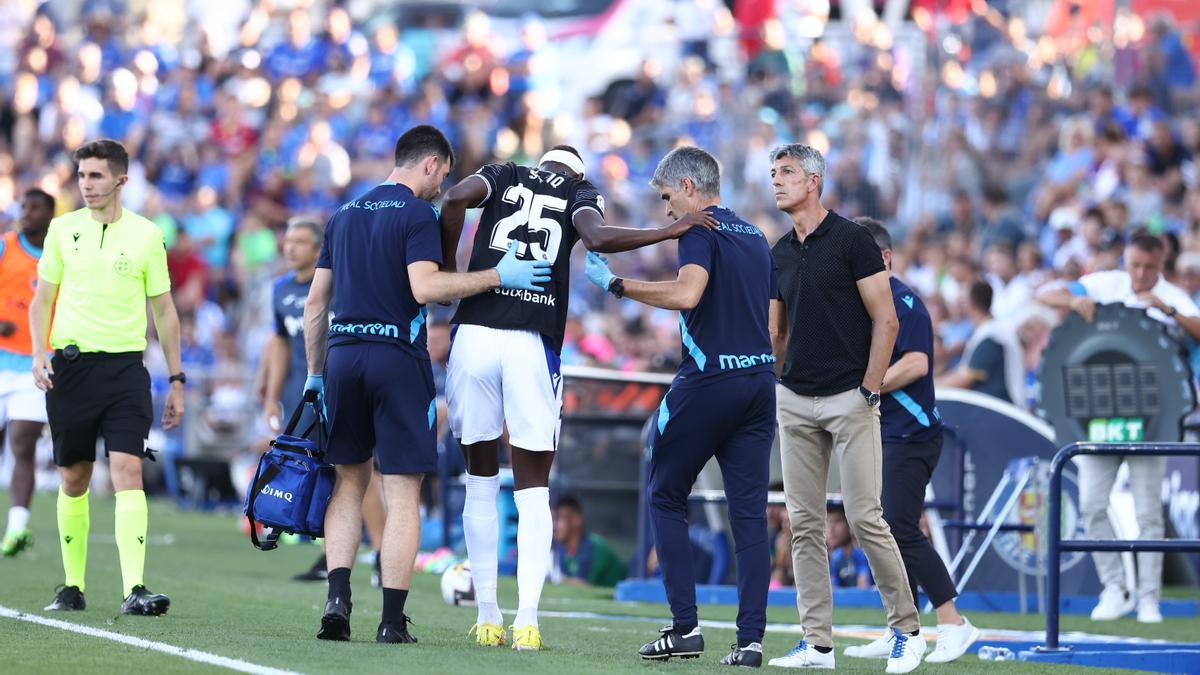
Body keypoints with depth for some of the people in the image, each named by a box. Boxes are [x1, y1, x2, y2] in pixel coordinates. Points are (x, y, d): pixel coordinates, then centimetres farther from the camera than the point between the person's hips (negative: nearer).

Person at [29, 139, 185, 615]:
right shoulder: (63, 229, 7)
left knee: (127, 471, -14)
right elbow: (42, 299, 13)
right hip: (70, 363, 2)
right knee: (73, 478, 7)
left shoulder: (146, 235, 3)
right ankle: (73, 586, 20)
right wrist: (39, 354, -4)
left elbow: (164, 311, 9)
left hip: (125, 366, -2)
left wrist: (176, 380, 9)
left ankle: (134, 589, -21)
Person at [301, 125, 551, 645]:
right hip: (397, 356, -6)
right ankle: (392, 620, -5)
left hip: (342, 354, 6)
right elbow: (424, 288, -18)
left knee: (349, 481, 15)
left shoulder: (344, 215, 16)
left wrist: (315, 373, 22)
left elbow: (316, 300, 16)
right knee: (402, 494, -2)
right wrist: (498, 276, -13)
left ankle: (337, 597, 1)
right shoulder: (417, 213, -5)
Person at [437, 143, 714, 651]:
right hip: (532, 345, -1)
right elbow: (598, 238, -9)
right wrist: (670, 232, -2)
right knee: (532, 491, 7)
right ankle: (527, 619, -5)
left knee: (481, 483, 13)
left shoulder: (502, 176, 18)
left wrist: (448, 272, 6)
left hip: (474, 334, 1)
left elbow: (456, 198, -4)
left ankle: (487, 617, 12)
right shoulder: (580, 193, 14)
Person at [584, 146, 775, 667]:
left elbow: (688, 293, -26)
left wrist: (618, 285, -19)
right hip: (760, 380, 7)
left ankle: (685, 627, 1)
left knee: (666, 497, 8)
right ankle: (750, 638, -1)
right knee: (749, 511, 5)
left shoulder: (700, 230, -8)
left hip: (707, 383, -7)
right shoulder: (756, 237, 17)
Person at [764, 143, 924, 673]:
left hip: (849, 399, -6)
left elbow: (885, 320, -8)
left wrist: (869, 390, -12)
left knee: (864, 517, -9)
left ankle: (906, 629, 4)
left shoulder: (851, 241, -6)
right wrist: (777, 383, 9)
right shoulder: (779, 254, 12)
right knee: (804, 523, 3)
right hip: (794, 403, 6)